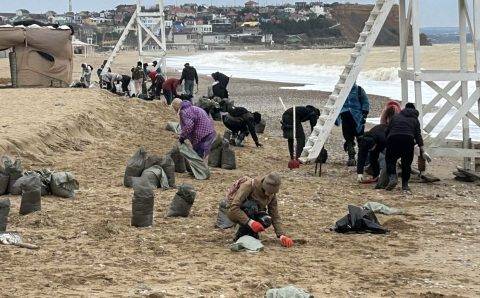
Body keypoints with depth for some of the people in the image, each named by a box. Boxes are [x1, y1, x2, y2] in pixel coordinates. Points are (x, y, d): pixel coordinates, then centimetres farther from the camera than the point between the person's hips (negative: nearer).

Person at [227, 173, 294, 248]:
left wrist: (282, 235, -21)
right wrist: (250, 222, -43)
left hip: (252, 215, 5)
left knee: (267, 221, -27)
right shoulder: (249, 186, -28)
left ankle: (251, 233, 1)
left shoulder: (272, 194, -10)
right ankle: (241, 235, -21)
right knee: (252, 206, -36)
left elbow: (275, 216, -7)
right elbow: (234, 207, -33)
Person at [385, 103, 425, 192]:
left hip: (393, 138, 1)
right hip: (408, 139, -1)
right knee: (406, 162, 11)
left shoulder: (396, 116, 27)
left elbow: (387, 131, 22)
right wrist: (422, 151, 9)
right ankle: (405, 185, 11)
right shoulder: (415, 119, 22)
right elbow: (418, 135, 12)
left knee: (390, 159, 13)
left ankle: (392, 178, -10)